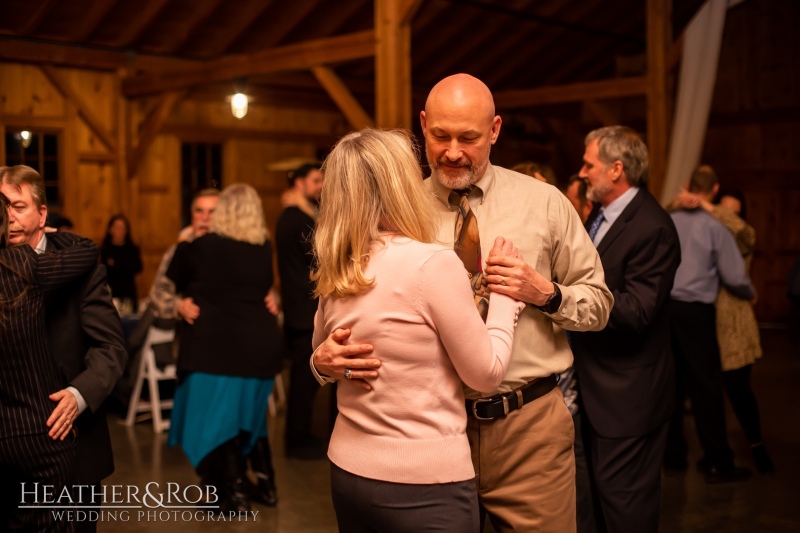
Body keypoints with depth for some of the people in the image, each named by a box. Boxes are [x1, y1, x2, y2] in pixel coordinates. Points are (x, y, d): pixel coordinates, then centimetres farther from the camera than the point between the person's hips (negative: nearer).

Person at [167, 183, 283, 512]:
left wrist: (184, 243, 25)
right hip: (260, 343, 5)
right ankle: (265, 484, 22)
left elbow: (174, 279, 11)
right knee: (250, 414, 21)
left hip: (216, 344, -4)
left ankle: (237, 495, 4)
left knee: (218, 418, 5)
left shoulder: (203, 245, -4)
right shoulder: (264, 248, 4)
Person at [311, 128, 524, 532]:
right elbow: (486, 373, -11)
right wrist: (503, 290, 1)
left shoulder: (333, 275, 1)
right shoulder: (433, 263, -18)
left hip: (348, 469, 7)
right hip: (424, 481, -6)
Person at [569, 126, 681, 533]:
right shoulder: (600, 214, 9)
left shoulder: (653, 228, -21)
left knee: (623, 499, 1)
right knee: (601, 489, 21)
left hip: (627, 393, -9)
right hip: (596, 385, 9)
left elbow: (635, 312, -28)